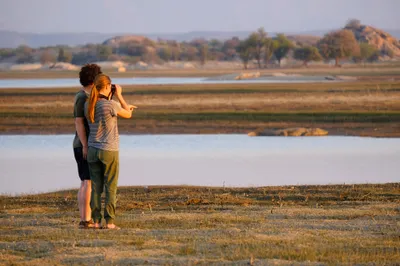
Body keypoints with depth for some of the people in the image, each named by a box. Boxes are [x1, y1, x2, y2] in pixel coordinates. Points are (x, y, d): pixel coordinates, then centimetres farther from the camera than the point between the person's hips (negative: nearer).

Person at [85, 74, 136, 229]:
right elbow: (128, 114, 2)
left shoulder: (88, 106, 2)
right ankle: (109, 222, 0)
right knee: (111, 188, 2)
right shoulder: (111, 105, -16)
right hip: (109, 151, -5)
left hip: (93, 150, 5)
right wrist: (119, 95, 8)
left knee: (96, 188, 8)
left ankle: (96, 221, 6)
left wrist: (124, 108, 28)